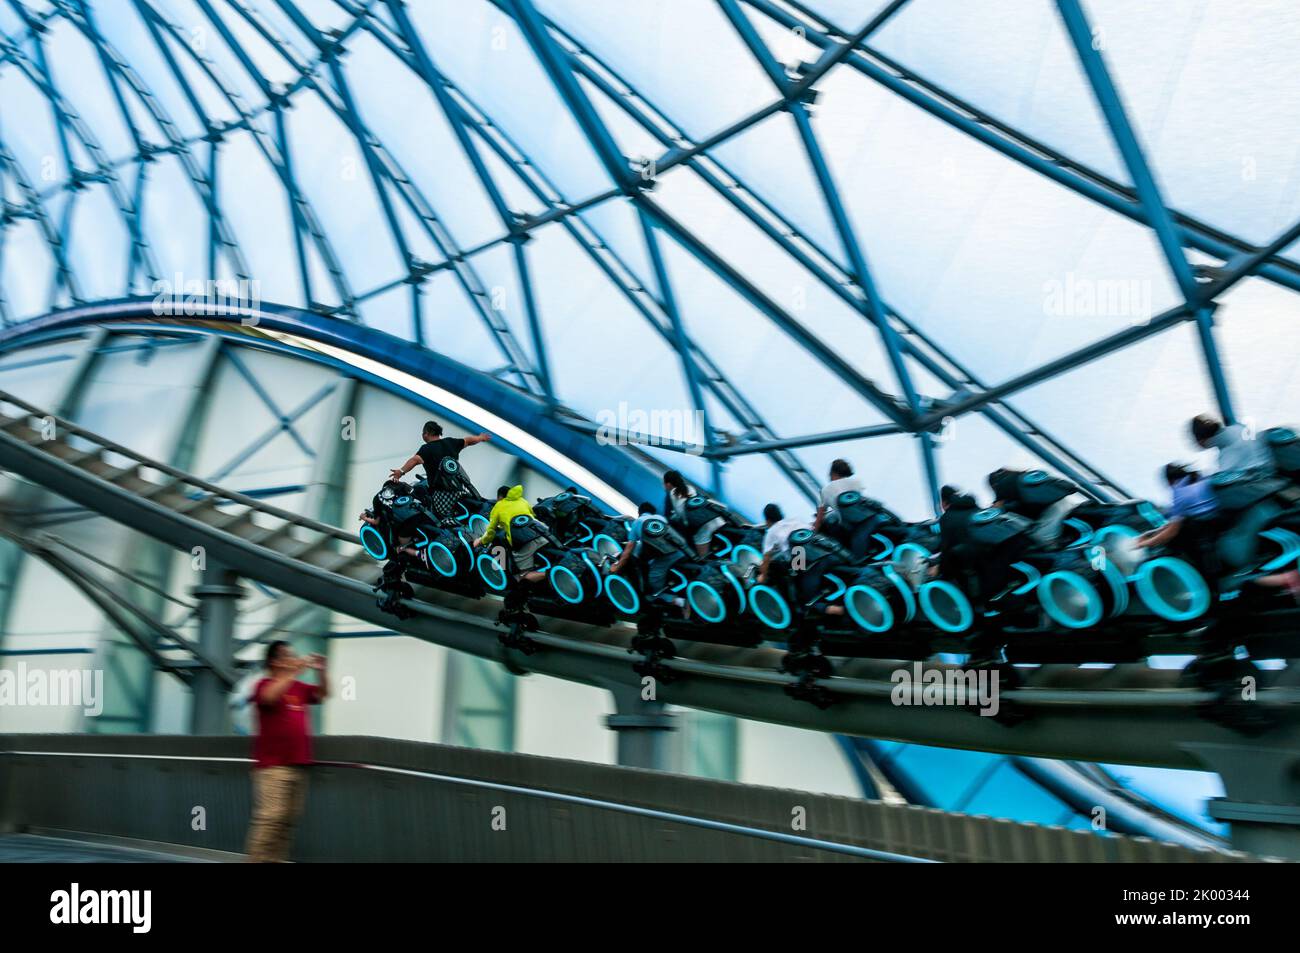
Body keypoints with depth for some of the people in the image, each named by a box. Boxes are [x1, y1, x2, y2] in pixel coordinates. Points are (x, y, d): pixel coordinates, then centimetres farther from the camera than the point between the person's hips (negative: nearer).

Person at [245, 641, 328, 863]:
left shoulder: (299, 687, 16)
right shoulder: (265, 684, -4)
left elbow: (323, 694, 16)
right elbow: (269, 697, -25)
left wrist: (321, 671, 1)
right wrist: (295, 672, -26)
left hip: (298, 765, 7)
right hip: (273, 765, -7)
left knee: (289, 818, 8)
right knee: (271, 817, -13)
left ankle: (276, 859, 14)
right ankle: (258, 859, -9)